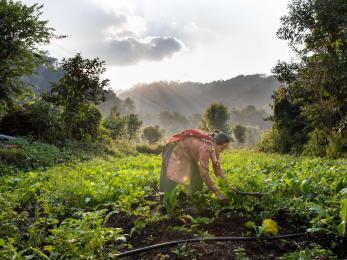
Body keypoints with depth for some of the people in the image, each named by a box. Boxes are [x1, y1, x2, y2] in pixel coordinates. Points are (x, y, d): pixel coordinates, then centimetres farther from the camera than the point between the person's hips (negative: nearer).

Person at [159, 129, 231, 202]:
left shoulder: (215, 146, -14)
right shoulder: (205, 148, -40)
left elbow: (216, 165, -2)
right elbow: (204, 172, -41)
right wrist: (217, 193, -39)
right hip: (176, 151, -9)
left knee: (196, 178, 6)